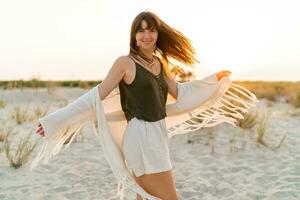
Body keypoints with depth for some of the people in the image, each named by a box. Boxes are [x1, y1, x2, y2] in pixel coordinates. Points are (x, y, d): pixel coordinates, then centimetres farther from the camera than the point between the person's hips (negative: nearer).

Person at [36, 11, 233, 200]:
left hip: (158, 134, 8)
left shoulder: (161, 63, 13)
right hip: (142, 136, -8)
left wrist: (215, 78, 21)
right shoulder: (125, 62, -8)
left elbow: (180, 94, 16)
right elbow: (96, 96, -9)